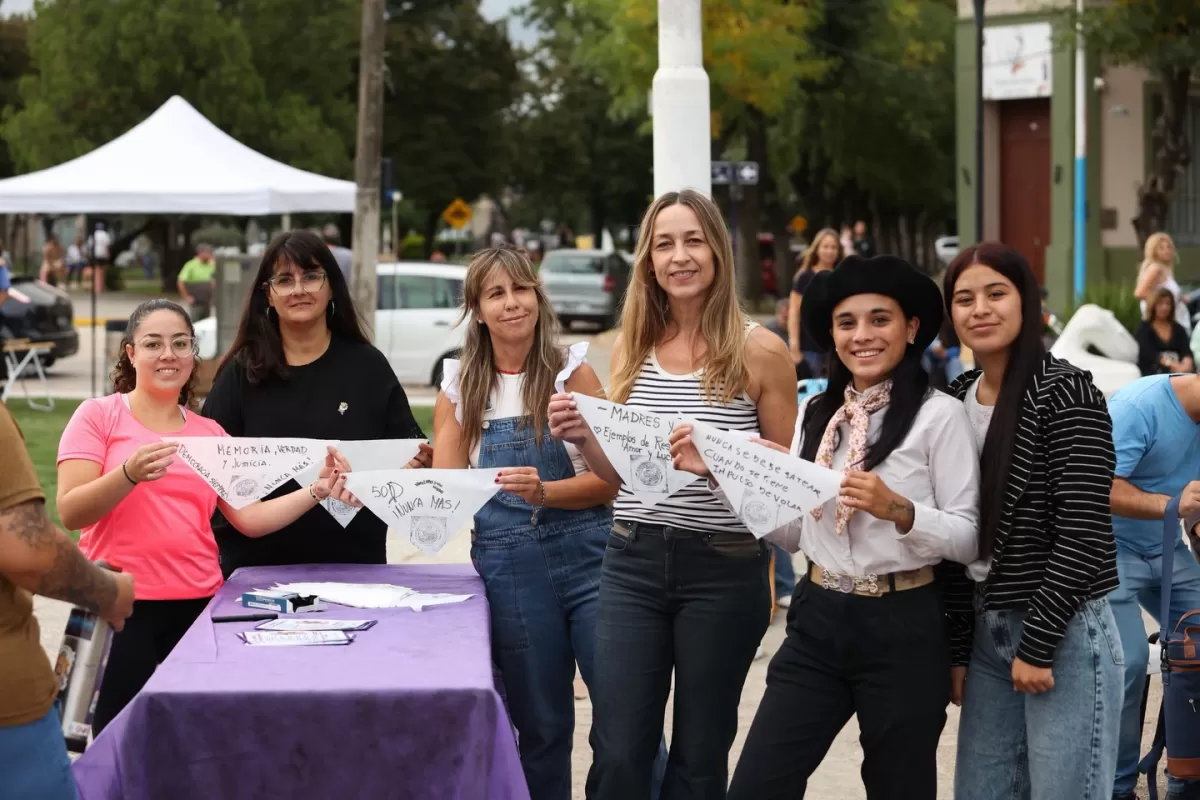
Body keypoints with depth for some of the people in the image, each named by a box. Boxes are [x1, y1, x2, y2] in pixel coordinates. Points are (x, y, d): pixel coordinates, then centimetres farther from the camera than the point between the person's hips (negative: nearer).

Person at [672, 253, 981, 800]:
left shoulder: (939, 414, -9)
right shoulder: (815, 413, 9)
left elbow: (967, 537, -9)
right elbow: (792, 532, 10)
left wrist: (898, 509, -25)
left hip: (903, 630, -4)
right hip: (817, 622, 5)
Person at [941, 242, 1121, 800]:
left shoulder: (1065, 392, -10)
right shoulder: (956, 401, 8)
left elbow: (1083, 532, -15)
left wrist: (1038, 644, -14)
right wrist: (956, 647, 9)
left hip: (1064, 633, -6)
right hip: (987, 630, 6)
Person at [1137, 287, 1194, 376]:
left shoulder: (1178, 329, 17)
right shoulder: (1143, 328, 5)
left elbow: (1187, 352, 2)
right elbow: (1149, 353, -11)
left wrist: (1187, 363, -23)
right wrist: (1171, 364, -27)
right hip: (1151, 374, -3)